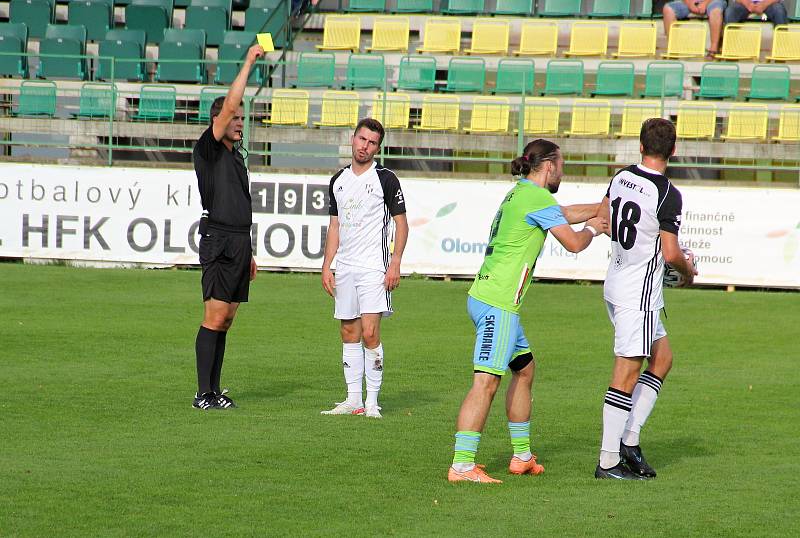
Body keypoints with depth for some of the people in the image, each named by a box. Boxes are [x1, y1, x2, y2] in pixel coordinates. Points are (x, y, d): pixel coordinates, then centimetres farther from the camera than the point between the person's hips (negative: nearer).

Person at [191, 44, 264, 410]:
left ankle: (214, 391, 10)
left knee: (225, 320, 8)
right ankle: (203, 394, -10)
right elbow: (229, 105, -17)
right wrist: (249, 62, -12)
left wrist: (248, 253, 24)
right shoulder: (208, 150, -5)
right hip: (219, 242, -8)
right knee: (214, 318, -10)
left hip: (239, 242, 8)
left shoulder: (236, 157, 20)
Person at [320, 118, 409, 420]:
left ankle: (372, 401, -7)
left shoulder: (385, 179, -3)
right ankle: (353, 400, 11)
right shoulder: (339, 180, 13)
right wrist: (327, 266, 12)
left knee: (370, 333, -12)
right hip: (345, 268, 6)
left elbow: (401, 224, -2)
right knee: (349, 333, 6)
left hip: (374, 268, -6)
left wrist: (395, 264, -11)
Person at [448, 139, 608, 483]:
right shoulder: (537, 198, -11)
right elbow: (574, 243, -7)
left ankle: (522, 456, 29)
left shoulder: (520, 193, 18)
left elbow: (565, 213, 34)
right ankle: (462, 466, -21)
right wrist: (592, 228, 13)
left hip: (485, 297, 10)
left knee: (524, 369, 21)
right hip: (498, 303, -10)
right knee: (486, 382, -14)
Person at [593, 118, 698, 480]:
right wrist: (688, 269, 2)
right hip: (639, 292, -8)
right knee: (627, 375, -5)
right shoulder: (668, 195, -18)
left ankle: (629, 440, 13)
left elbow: (602, 219, 18)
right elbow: (671, 253, -19)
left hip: (614, 283, 8)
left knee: (662, 358, 18)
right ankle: (608, 461, -4)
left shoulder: (621, 177, 3)